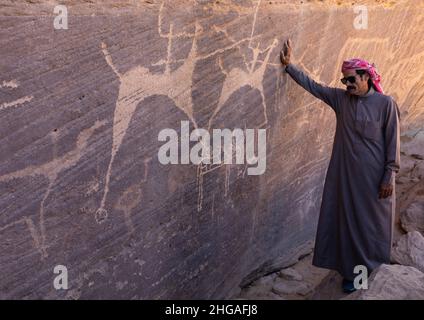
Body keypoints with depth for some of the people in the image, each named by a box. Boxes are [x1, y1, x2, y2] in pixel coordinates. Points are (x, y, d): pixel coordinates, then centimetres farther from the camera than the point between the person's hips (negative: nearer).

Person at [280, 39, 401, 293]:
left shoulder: (386, 103, -10)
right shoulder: (340, 98, 2)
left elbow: (392, 142, -9)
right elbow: (312, 85, 5)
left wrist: (389, 177, -11)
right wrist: (289, 65, -2)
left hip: (374, 176, -4)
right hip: (347, 173, 4)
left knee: (373, 222, 9)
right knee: (349, 220, 12)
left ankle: (376, 272, 28)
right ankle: (353, 271, 28)